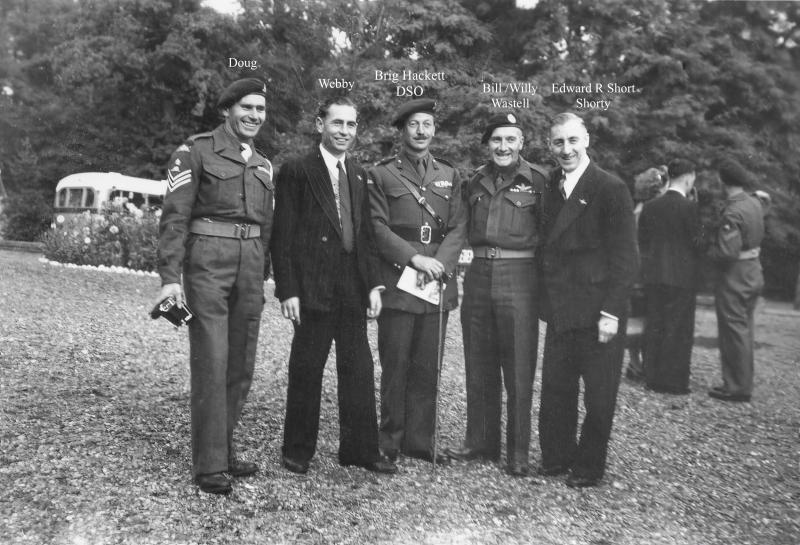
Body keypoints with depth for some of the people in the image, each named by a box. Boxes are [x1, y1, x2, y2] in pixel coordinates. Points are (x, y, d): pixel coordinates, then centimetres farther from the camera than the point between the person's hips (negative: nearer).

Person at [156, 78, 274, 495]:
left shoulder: (263, 164, 17)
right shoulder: (196, 151, -1)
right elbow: (175, 216, -7)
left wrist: (263, 277, 15)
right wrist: (169, 276, -14)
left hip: (251, 268, 6)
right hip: (208, 263, -6)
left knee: (241, 367, 9)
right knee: (211, 364, -5)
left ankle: (224, 450, 23)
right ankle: (209, 465, 5)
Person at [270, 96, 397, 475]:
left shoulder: (359, 176, 15)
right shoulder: (296, 172, -3)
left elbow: (366, 234, 15)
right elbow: (283, 236, -7)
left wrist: (373, 284, 7)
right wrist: (288, 290, -13)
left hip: (353, 290, 6)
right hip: (313, 288, -5)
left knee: (359, 372, 8)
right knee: (306, 372, 4)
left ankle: (359, 450, 20)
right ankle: (297, 452, 20)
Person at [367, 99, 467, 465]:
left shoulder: (449, 176, 15)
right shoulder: (381, 174, 4)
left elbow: (458, 228, 8)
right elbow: (378, 228, -5)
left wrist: (440, 264, -9)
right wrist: (414, 258, -15)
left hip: (438, 283, 4)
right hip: (396, 284, -3)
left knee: (428, 367, 7)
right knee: (395, 366, 2)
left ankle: (420, 441, 18)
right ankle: (391, 441, 16)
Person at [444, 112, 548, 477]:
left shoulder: (538, 180, -2)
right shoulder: (475, 182, 13)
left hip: (519, 275, -5)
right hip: (478, 274, 5)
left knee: (518, 369, 0)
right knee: (478, 366, 11)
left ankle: (518, 453, 13)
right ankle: (480, 442, 25)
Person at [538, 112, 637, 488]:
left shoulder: (610, 189, -8)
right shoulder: (550, 189, 10)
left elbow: (624, 256, -11)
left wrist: (611, 312, -15)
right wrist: (547, 299, 4)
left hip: (598, 312, -5)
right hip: (559, 311, 5)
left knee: (599, 396, 7)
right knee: (555, 390, 11)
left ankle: (588, 467, 22)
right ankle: (555, 457, 26)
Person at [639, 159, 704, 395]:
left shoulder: (649, 206, 5)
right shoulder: (690, 206, -11)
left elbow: (642, 241, 8)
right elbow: (698, 242, -10)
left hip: (653, 275, 5)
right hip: (682, 276, -5)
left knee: (654, 327, 12)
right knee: (679, 329, 4)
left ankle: (652, 378, 18)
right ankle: (673, 381, 8)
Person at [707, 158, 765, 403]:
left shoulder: (732, 213, -21)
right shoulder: (755, 203, 5)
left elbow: (727, 251, -25)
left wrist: (708, 249, -8)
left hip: (734, 275, -9)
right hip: (753, 271, 9)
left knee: (734, 331, 0)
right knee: (745, 329, 17)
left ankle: (737, 387, 7)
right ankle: (744, 382, 27)